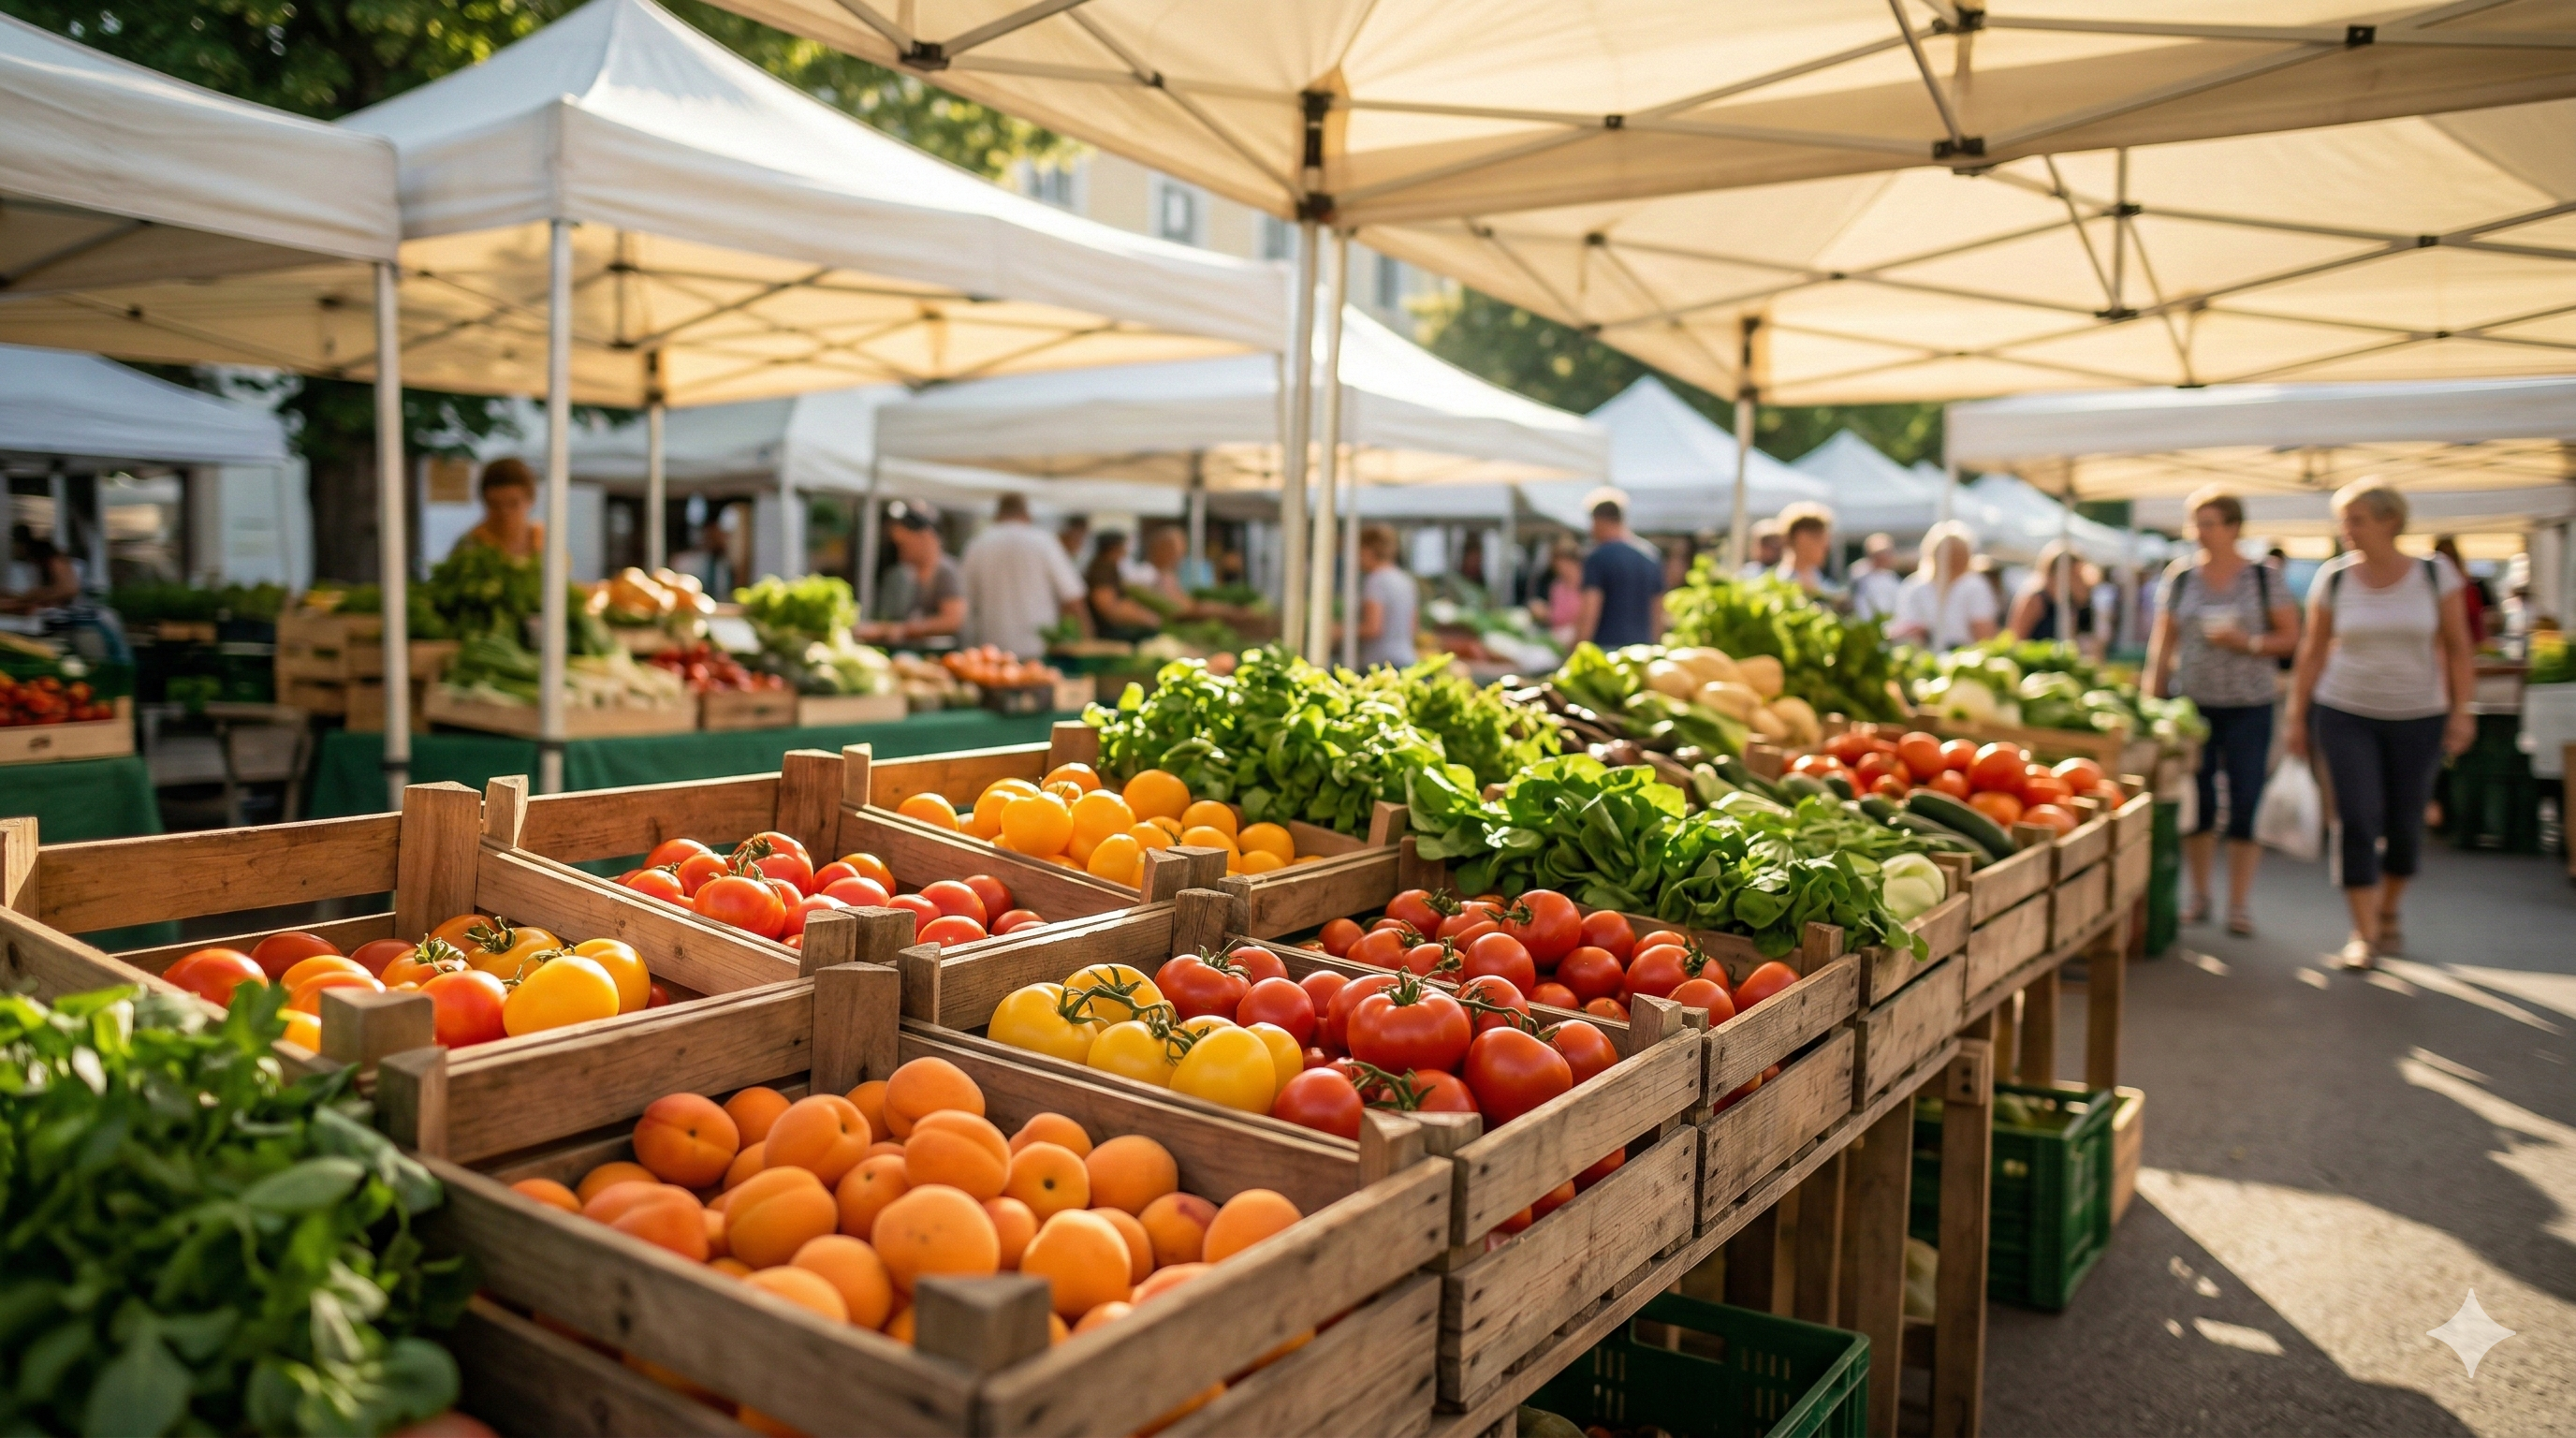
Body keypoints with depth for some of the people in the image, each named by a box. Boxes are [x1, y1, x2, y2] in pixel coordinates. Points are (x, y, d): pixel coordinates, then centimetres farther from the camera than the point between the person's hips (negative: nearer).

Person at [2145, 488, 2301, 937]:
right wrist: (2151, 698, 2)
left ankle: (2240, 903, 7)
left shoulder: (2264, 578, 1)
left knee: (2246, 802, -2)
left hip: (2249, 704, -1)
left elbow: (2290, 637, 3)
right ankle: (2199, 895, 18)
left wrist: (2246, 642, -15)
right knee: (2196, 803, 4)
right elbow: (2162, 643, 7)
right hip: (2191, 701, 2)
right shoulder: (2180, 577, 5)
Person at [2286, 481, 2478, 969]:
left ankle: (2388, 912, 31)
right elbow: (2312, 653, 3)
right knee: (2357, 821, -8)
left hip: (2418, 718, 1)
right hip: (2345, 714, -1)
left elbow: (2458, 648, 1)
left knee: (2405, 823, 8)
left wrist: (2461, 710, -7)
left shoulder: (2435, 575, -3)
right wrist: (2297, 717, 2)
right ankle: (2364, 933, -2)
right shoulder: (2333, 579, -2)